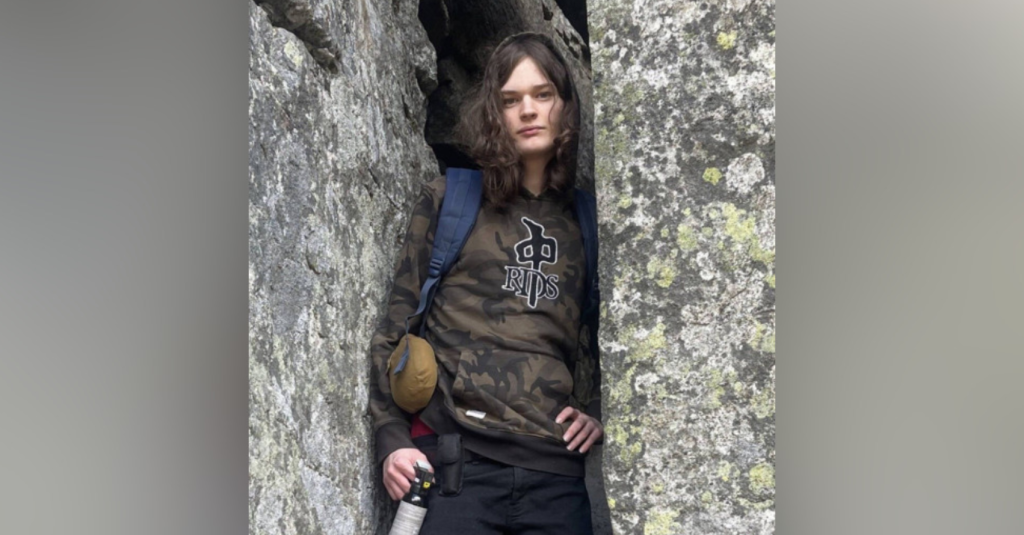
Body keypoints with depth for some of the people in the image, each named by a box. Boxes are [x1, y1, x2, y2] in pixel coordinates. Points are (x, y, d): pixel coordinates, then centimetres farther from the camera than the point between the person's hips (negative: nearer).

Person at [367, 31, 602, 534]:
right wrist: (391, 436, -2)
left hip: (555, 465, 3)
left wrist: (595, 410, 8)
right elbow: (397, 322, 6)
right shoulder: (448, 200, 8)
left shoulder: (581, 218, 15)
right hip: (456, 456, -2)